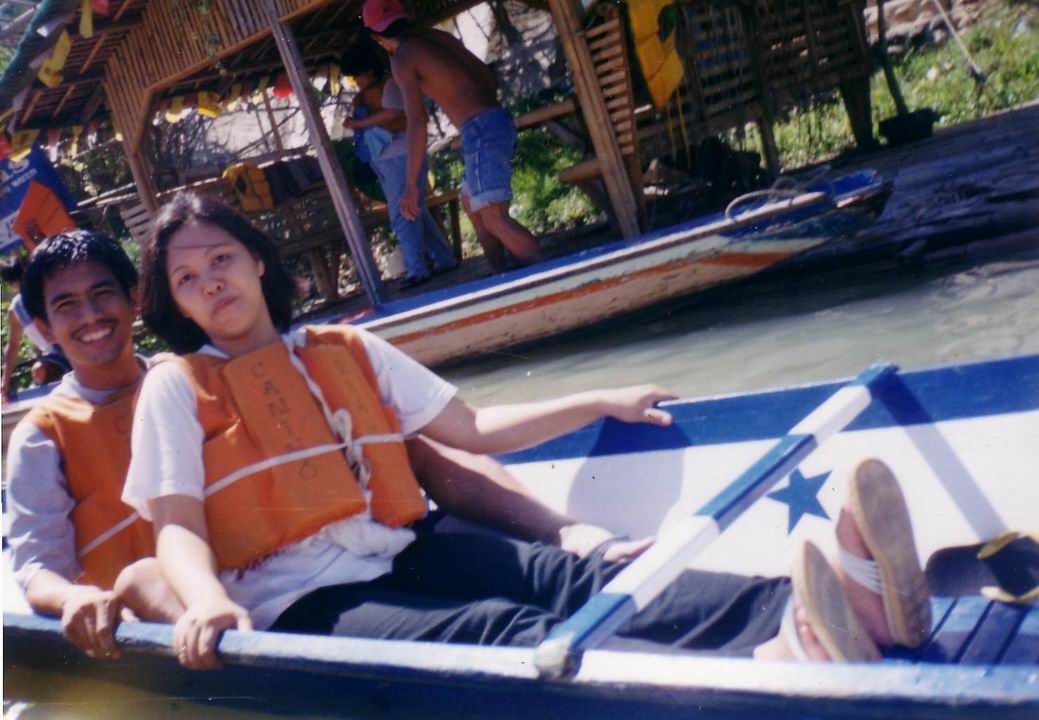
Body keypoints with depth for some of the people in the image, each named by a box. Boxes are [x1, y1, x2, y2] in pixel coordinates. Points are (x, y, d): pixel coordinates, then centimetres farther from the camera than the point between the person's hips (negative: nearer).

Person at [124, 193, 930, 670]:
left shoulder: (347, 350, 17)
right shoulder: (177, 388, 7)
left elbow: (473, 430, 19)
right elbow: (178, 526, -3)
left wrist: (601, 401, 15)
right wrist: (206, 600, -27)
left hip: (403, 557, 5)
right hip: (303, 602, -4)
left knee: (572, 577, -24)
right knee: (501, 633, -33)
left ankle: (845, 599, -45)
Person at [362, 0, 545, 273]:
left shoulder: (402, 58, -5)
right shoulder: (440, 36, 18)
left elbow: (417, 122, -14)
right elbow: (488, 76, 23)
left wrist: (412, 184, -15)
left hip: (481, 131, -9)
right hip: (499, 121, 9)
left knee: (494, 219, -12)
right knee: (471, 203, 23)